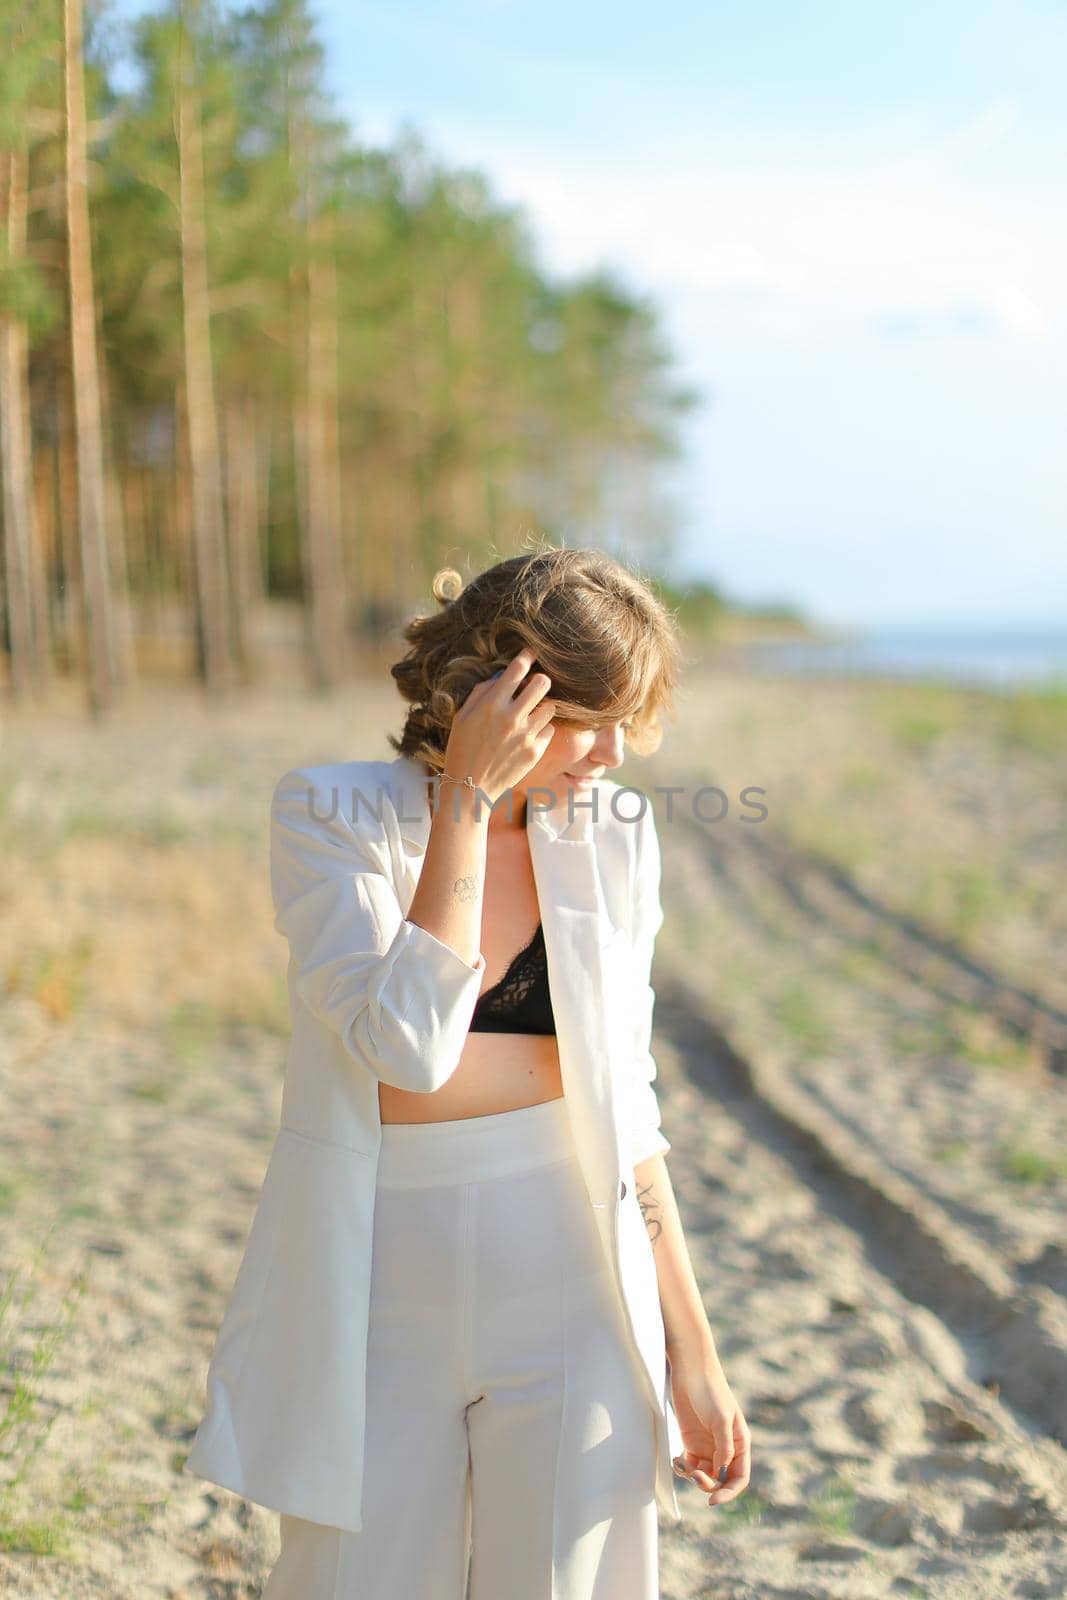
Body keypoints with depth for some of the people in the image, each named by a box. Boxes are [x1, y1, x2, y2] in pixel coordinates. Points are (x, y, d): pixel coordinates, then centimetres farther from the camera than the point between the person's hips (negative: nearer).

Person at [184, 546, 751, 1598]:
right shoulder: (327, 816, -8)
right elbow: (409, 1045, -23)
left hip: (568, 1285, 2)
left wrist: (692, 1351, 5)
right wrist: (466, 799, -21)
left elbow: (623, 1112, 6)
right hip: (381, 1294, -2)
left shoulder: (611, 843, 1)